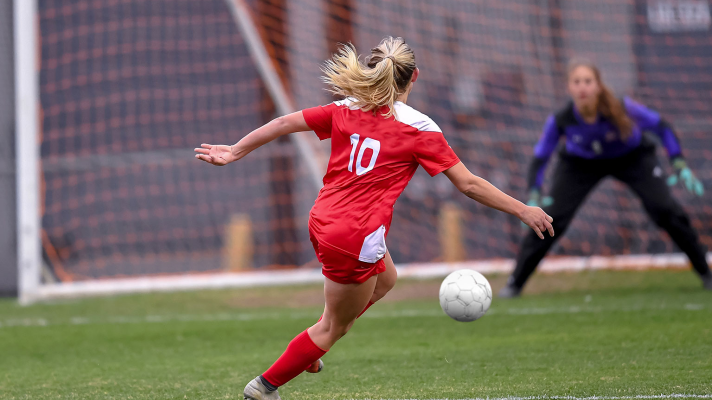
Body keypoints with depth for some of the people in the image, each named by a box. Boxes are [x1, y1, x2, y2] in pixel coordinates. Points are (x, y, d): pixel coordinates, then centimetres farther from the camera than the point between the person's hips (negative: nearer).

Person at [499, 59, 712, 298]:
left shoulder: (622, 109, -35)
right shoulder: (559, 121, -31)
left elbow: (661, 128, -19)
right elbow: (540, 158, -15)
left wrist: (680, 165, -26)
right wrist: (534, 196, -26)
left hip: (632, 158, -1)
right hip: (581, 163, 1)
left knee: (665, 211, -17)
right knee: (551, 218, -13)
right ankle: (515, 283, 3)